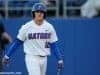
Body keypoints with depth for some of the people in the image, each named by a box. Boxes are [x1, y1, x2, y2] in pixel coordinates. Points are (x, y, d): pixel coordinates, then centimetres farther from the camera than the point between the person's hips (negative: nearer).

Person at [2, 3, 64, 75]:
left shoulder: (49, 27, 2)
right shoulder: (27, 27, -6)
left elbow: (54, 45, 5)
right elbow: (17, 42, 0)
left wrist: (60, 59, -1)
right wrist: (7, 56, 0)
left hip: (44, 58, 4)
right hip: (31, 58, -4)